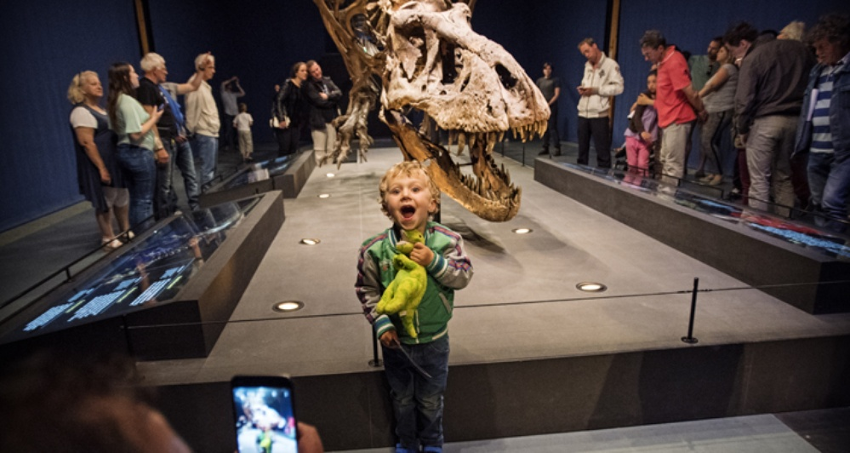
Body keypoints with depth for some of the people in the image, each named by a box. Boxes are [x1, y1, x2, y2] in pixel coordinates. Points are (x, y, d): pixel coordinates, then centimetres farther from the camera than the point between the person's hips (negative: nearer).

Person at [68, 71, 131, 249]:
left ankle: (126, 231, 28)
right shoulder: (81, 112, -14)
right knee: (105, 201, -1)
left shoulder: (100, 109, 15)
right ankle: (108, 238, 9)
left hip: (115, 160, 10)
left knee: (122, 196, 15)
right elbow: (87, 143, -20)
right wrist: (101, 168, -24)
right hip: (100, 164, -10)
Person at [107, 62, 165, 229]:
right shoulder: (128, 101, -16)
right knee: (145, 200, -2)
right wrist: (153, 119, -9)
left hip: (125, 152, 10)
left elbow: (116, 129, 17)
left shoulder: (116, 101, 13)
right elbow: (136, 134, -22)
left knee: (135, 200, 15)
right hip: (138, 154, -10)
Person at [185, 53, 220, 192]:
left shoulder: (205, 86, 17)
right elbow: (191, 113, -15)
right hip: (205, 134, -10)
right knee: (207, 168, -7)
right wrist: (191, 132, -14)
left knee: (212, 167, 14)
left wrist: (215, 124, 15)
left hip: (212, 133, 10)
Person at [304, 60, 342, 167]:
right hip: (319, 121, -5)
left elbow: (339, 93, 0)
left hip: (332, 119, 6)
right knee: (320, 151, -4)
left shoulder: (327, 80, 12)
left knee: (332, 150, 12)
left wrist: (327, 96, -15)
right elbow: (320, 101, -16)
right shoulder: (309, 86, -6)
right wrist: (333, 99, -3)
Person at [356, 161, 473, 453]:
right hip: (395, 341, 1)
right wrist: (381, 323, -14)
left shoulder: (446, 241, -17)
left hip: (434, 340, 0)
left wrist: (434, 262, -29)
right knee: (402, 399, 24)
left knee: (431, 400, 22)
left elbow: (464, 276, -15)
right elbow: (367, 290, -7)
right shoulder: (375, 249, -17)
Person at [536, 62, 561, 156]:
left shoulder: (555, 80, 1)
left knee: (552, 128, -10)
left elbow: (557, 94, -6)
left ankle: (557, 148, -9)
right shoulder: (539, 80, 14)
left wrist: (548, 104, -13)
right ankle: (545, 148, 13)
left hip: (552, 107, -5)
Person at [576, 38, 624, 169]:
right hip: (583, 113, 7)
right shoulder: (587, 65, 18)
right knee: (582, 149, 10)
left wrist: (595, 90, -15)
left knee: (602, 150, -4)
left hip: (599, 115, -6)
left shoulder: (610, 64, -4)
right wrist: (582, 88, 2)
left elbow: (618, 87, -10)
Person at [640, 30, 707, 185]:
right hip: (669, 120, 10)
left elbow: (690, 93, -18)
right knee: (665, 163, 16)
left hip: (677, 121, -10)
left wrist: (701, 111, -7)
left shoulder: (674, 62, -19)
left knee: (672, 166, -6)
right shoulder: (665, 60, 10)